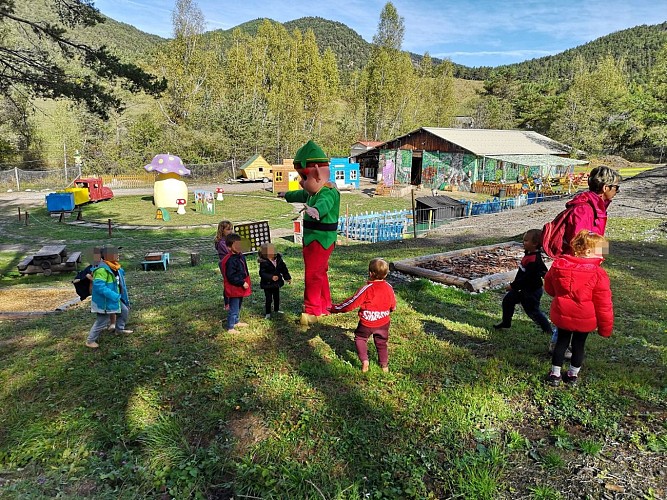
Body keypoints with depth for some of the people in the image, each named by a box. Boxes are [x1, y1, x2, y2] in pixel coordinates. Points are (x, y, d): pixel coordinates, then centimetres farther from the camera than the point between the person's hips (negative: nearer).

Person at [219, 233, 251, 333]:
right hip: (234, 289, -9)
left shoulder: (241, 256, 4)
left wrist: (245, 282, 16)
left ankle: (236, 322, 40)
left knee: (238, 306, 24)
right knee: (234, 309, 0)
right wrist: (242, 283, -23)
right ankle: (230, 328, 11)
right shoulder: (230, 260, -25)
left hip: (241, 288, 9)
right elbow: (231, 277, -26)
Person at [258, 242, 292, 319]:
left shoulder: (279, 260, -3)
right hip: (267, 284, -6)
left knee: (277, 297, 20)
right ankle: (268, 313, 15)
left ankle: (276, 309, 40)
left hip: (276, 283, 6)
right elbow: (262, 273, -25)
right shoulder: (264, 263, -20)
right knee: (268, 299, 1)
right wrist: (271, 277, -36)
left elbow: (284, 269, 9)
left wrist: (288, 278, 11)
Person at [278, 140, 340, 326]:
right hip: (313, 238, 11)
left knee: (313, 274, -5)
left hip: (321, 239, -11)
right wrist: (286, 195, 51)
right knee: (319, 273, 19)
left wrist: (315, 209, -67)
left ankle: (311, 312, 5)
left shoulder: (328, 192, -21)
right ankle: (324, 306, 33)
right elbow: (302, 195, 34)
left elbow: (324, 204, -45)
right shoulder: (315, 190, 12)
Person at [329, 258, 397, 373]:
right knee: (381, 343, 22)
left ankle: (364, 360, 5)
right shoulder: (389, 288, -6)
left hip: (367, 323, -4)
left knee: (360, 339, 18)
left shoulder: (366, 289, -22)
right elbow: (393, 306, 7)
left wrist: (335, 308, -7)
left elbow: (351, 303, -17)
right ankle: (384, 365, 24)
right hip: (383, 323, 4)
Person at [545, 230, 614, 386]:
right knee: (578, 344, 17)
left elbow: (548, 286, 9)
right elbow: (604, 305, -13)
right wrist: (605, 328, -1)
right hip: (585, 320, -3)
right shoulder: (598, 274, -20)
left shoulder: (558, 265, -8)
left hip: (562, 315, 3)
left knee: (561, 341, 19)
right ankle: (573, 375, 31)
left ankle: (555, 374, 25)